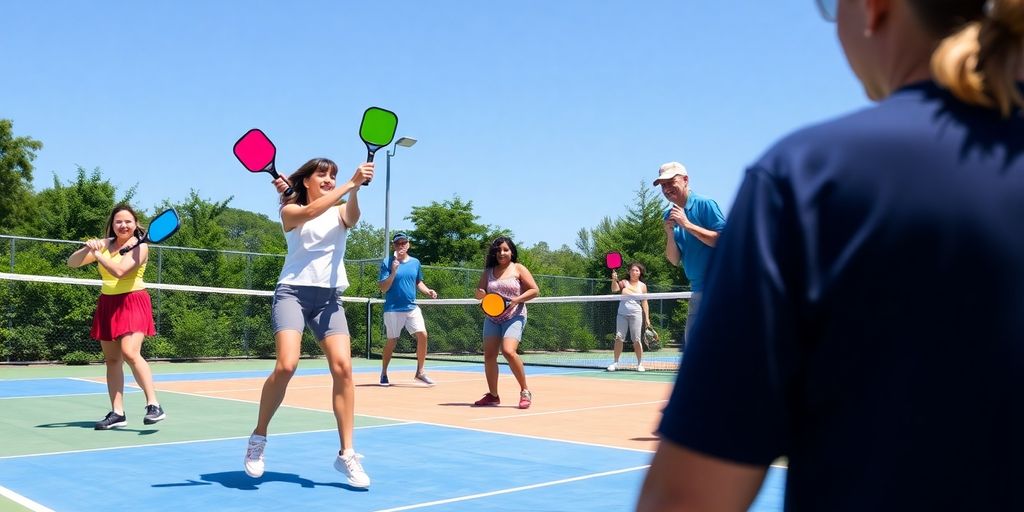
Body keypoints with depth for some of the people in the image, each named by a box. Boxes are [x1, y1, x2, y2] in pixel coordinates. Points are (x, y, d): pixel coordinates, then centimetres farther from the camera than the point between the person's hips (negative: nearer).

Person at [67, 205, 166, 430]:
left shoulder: (139, 246, -7)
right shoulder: (105, 244, 9)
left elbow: (119, 270, -22)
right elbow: (72, 263, 6)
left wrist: (96, 254, -10)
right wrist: (88, 248, -13)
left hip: (132, 303, -6)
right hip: (108, 304, 6)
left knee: (130, 353, -22)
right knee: (112, 360, 6)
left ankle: (153, 405, -22)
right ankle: (117, 413, 11)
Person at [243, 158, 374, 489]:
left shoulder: (341, 212, 16)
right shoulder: (290, 211, 7)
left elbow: (352, 217, -10)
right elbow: (312, 212, -17)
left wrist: (356, 189, -31)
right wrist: (351, 183, -26)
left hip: (329, 297, 3)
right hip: (293, 291, -3)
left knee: (343, 368, -13)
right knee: (286, 365, -21)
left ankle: (346, 454, -5)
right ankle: (258, 438, 2)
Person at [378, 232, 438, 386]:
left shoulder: (415, 262, 8)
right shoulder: (387, 263, -5)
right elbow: (383, 288, -9)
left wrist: (428, 291, 2)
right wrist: (393, 272, -21)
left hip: (412, 307, 4)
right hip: (393, 309, -4)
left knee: (422, 335, -9)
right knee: (391, 341, 3)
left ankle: (420, 372, 2)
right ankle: (383, 374, 21)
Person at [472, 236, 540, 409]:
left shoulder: (518, 269, 1)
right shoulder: (488, 272, 12)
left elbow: (534, 290, -3)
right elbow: (478, 293, 15)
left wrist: (516, 300, -16)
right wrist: (480, 293, -10)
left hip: (514, 316, -5)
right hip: (492, 318, 5)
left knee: (508, 351, -23)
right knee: (489, 355, 1)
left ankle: (525, 391, -9)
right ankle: (492, 395, 15)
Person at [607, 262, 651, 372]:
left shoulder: (642, 286, 8)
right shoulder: (624, 282, 6)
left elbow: (644, 302, 8)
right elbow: (615, 289, -12)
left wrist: (647, 318, 3)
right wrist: (614, 280, -31)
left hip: (635, 314, -1)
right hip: (622, 314, 1)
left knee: (636, 340, -4)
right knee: (619, 338, -5)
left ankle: (640, 364, 6)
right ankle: (615, 363, 1)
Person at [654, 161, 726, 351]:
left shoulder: (705, 204, -8)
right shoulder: (670, 216, 11)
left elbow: (722, 240, -19)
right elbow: (674, 260, 9)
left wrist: (687, 225, -20)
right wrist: (670, 234, -9)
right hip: (697, 290, 7)